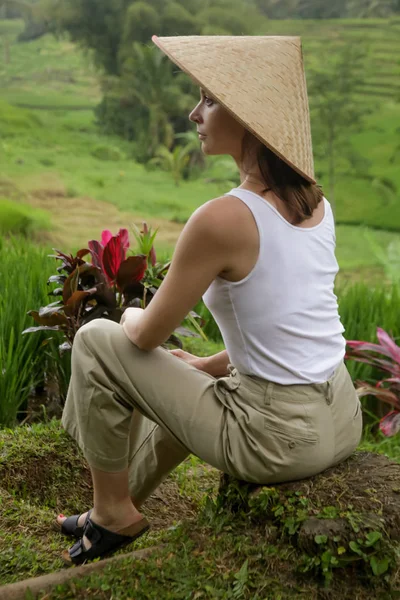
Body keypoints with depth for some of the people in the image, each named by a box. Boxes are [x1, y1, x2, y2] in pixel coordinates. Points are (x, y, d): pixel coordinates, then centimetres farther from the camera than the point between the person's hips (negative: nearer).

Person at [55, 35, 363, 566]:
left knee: (96, 342, 3)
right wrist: (210, 364, 20)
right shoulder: (314, 201, 4)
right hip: (342, 422, 8)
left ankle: (113, 511, 20)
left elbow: (147, 336, -9)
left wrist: (132, 315, 13)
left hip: (280, 439, -8)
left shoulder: (221, 219, -20)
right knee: (190, 387, 34)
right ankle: (120, 508, 50)